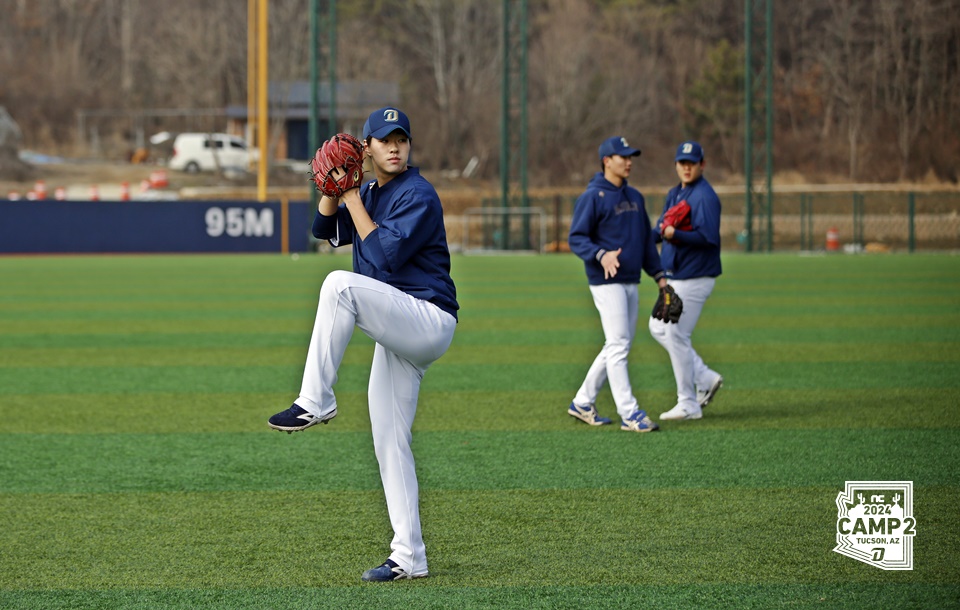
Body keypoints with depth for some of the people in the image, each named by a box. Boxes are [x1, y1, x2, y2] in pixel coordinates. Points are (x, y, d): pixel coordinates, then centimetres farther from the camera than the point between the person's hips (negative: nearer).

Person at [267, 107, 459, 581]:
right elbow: (325, 229, 14)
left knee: (341, 285, -30)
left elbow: (385, 256, -19)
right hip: (398, 336, 9)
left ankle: (315, 401, -26)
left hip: (430, 321, -9)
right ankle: (409, 558, 9)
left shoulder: (418, 195, -10)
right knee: (389, 444, 6)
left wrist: (353, 199, -13)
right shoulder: (370, 193, 17)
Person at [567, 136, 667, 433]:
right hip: (606, 282, -8)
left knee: (619, 347, 11)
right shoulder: (592, 197, -8)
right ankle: (629, 413, -12)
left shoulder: (634, 197, 16)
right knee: (618, 345, -10)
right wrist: (601, 255, -29)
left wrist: (659, 275, 16)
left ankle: (583, 403, 22)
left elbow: (647, 239, 22)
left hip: (631, 282, 8)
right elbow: (576, 239, -12)